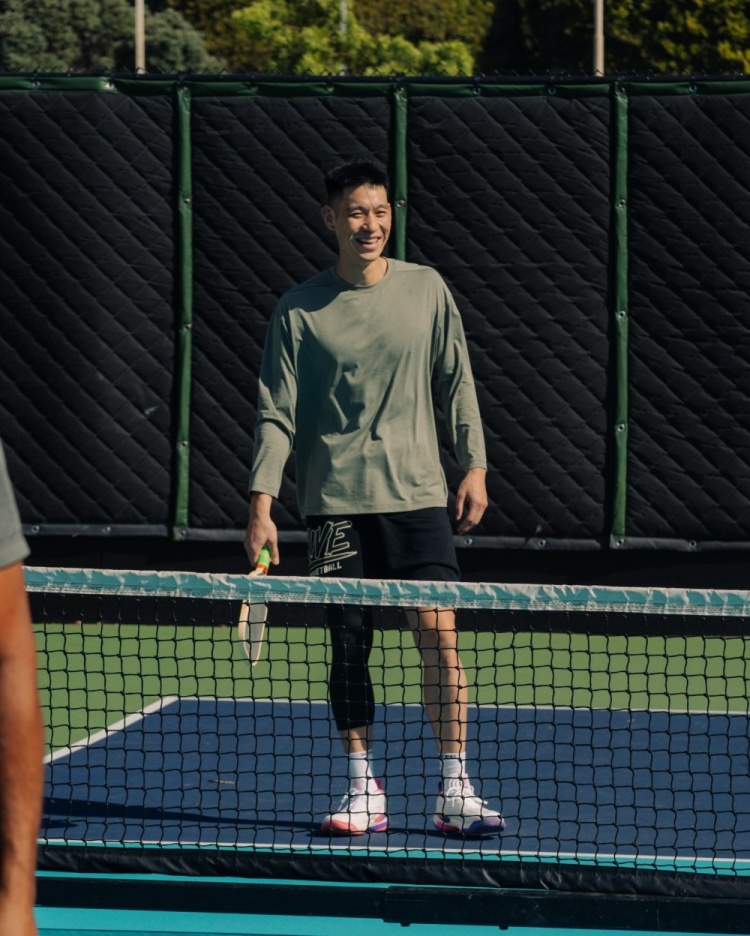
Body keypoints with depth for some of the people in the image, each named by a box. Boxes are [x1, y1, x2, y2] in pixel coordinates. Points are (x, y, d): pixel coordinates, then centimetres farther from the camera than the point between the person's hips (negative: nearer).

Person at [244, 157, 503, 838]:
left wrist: (475, 465, 3)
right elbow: (276, 412, 0)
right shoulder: (300, 311, 1)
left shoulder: (426, 289, 5)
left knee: (439, 636, -7)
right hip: (336, 501, 0)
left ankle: (454, 792, -2)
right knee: (348, 646, 1)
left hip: (418, 495, 0)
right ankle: (363, 791, 11)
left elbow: (456, 381, 11)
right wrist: (262, 502, -7)